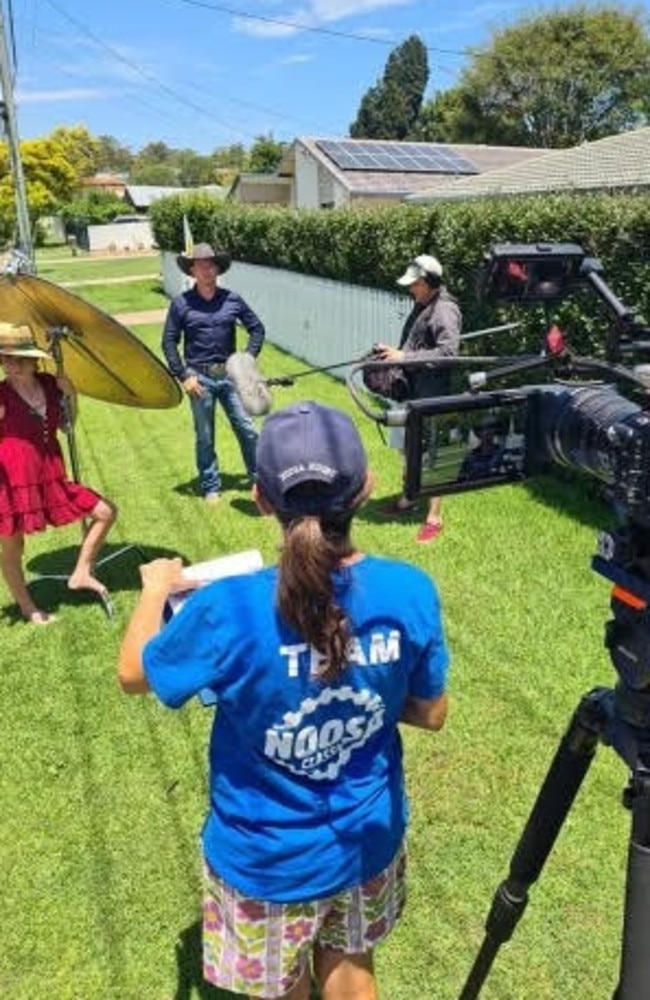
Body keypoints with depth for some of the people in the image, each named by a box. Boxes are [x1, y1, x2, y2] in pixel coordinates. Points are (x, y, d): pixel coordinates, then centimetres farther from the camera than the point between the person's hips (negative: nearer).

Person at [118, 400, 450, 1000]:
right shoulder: (411, 593, -21)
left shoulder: (229, 611, -31)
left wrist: (156, 589, 6)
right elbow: (431, 714, -5)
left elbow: (134, 674, -10)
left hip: (268, 860, -2)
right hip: (367, 842, 3)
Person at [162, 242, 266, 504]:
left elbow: (257, 328, 11)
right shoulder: (181, 303, -2)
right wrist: (183, 376, -6)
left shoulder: (232, 299, 2)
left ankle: (260, 478, 18)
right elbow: (169, 342, 0)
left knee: (248, 429, 2)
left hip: (229, 374, 1)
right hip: (199, 377, -1)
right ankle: (211, 488, 22)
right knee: (204, 437, 8)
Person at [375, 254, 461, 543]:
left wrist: (404, 357, -23)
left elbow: (448, 352, -25)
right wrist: (393, 352, 7)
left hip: (434, 392, -10)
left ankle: (434, 517, 4)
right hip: (414, 388, 10)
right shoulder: (420, 306, 13)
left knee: (433, 450, -4)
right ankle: (409, 497, 37)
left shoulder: (444, 310, -16)